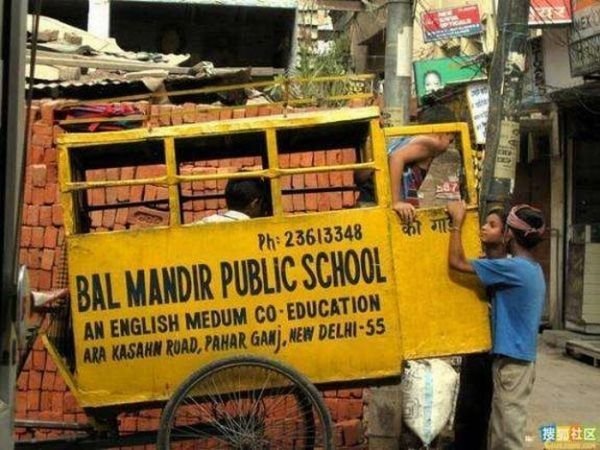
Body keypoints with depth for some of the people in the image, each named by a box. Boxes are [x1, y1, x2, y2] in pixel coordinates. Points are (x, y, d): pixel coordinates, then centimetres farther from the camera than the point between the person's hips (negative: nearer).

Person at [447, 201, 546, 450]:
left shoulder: (514, 268, -19)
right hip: (519, 359, 9)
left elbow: (457, 262, -17)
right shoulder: (533, 269, 10)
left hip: (512, 361, -9)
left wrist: (457, 222, -8)